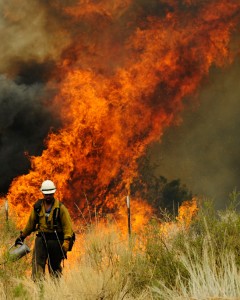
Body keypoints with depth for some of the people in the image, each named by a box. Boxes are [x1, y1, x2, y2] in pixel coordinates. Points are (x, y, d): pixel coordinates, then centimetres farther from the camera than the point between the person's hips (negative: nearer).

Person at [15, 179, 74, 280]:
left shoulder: (60, 208, -5)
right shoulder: (37, 207, 6)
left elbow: (67, 225, -9)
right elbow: (31, 223, 17)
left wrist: (66, 242, -19)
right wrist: (22, 236, 21)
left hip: (55, 240, -3)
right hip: (41, 238, 3)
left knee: (55, 267, 6)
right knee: (37, 263, -11)